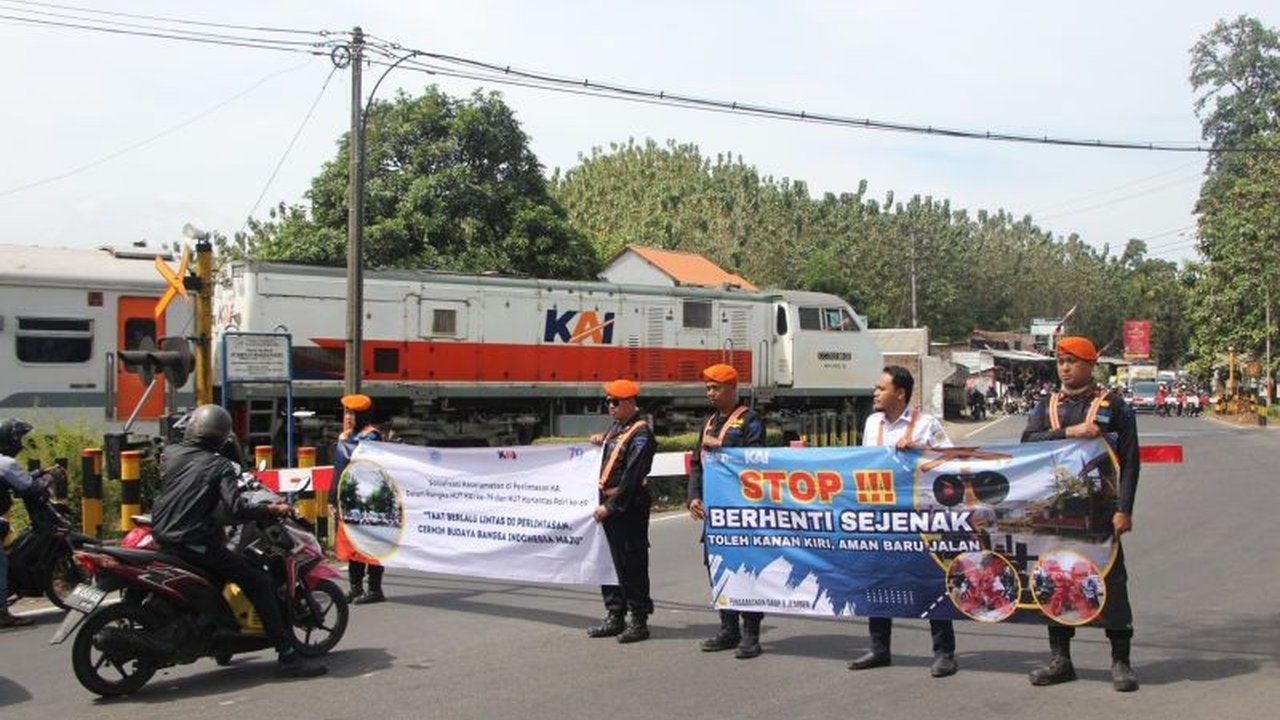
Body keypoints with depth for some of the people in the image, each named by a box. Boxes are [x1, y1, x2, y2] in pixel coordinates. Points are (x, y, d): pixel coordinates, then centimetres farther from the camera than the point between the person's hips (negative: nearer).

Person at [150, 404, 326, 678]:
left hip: (162, 537, 8)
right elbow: (235, 509, -21)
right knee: (260, 583, -5)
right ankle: (287, 655, -11)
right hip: (196, 544, -8)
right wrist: (272, 510, -7)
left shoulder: (171, 454, 8)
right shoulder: (219, 465, -8)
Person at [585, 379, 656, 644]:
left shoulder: (641, 434, -14)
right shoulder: (616, 426, 13)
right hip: (608, 503, 9)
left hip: (629, 508, -9)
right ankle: (615, 617, 24)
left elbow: (631, 478, -19)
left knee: (631, 565, -2)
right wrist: (602, 439, 13)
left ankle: (639, 621, 8)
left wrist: (611, 506, -18)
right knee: (610, 561, 14)